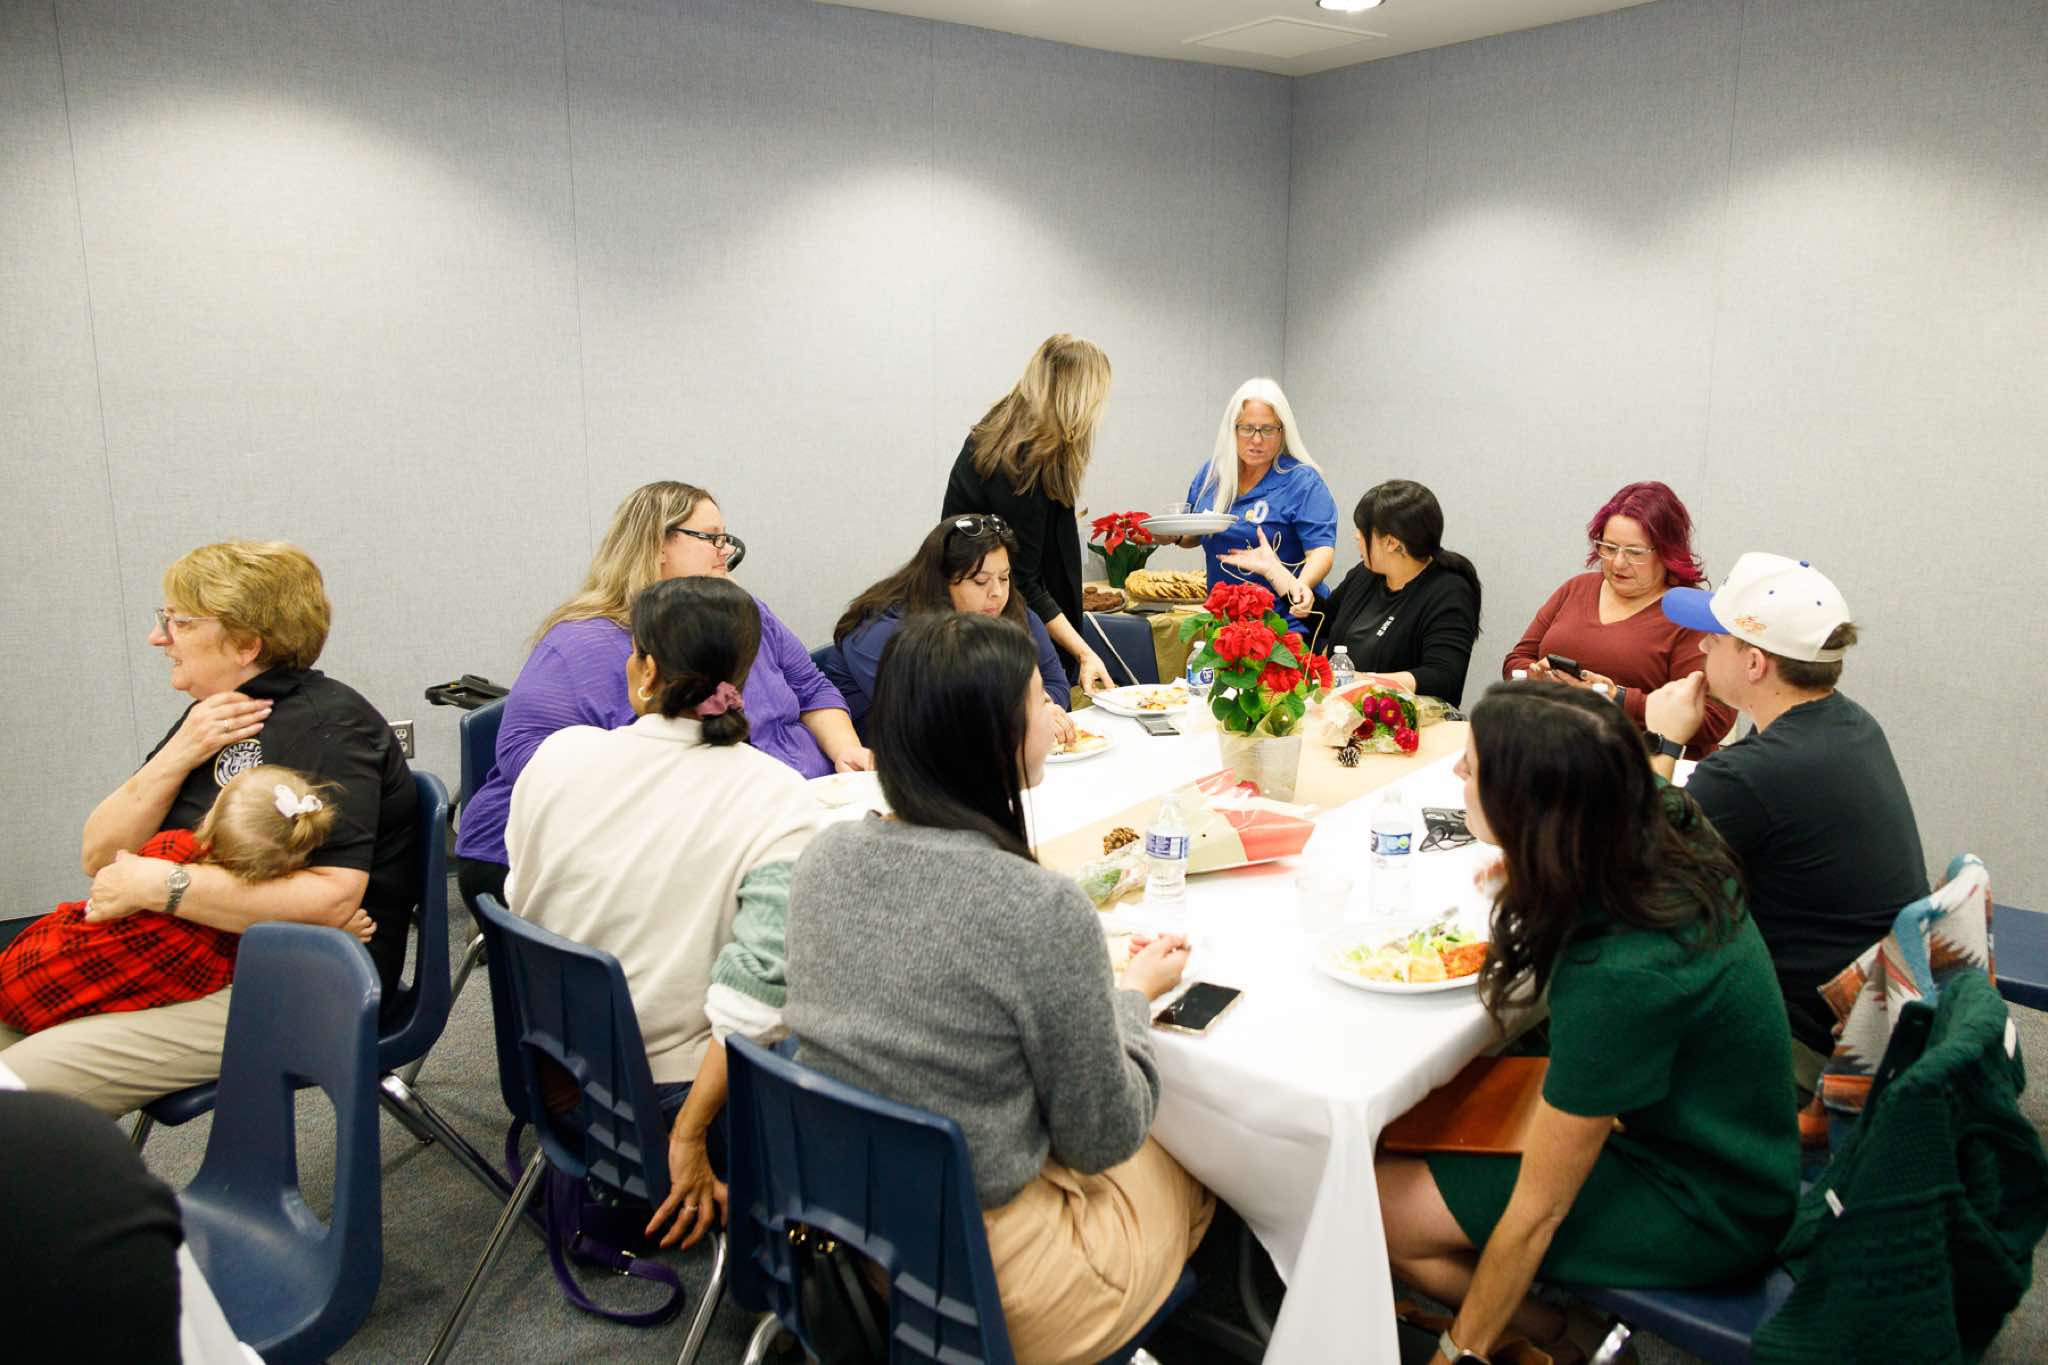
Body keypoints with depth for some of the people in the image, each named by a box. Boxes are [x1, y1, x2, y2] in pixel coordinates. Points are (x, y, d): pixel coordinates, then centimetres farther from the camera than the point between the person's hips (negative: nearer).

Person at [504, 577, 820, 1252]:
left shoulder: (558, 753, -8)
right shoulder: (778, 800, -19)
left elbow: (519, 901, 6)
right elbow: (758, 989, -24)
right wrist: (690, 1137, -16)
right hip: (669, 1086, -5)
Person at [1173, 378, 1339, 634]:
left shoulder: (1302, 482, -12)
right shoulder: (1212, 473, 4)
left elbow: (1322, 549, -18)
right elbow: (1194, 536, 17)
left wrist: (1301, 585, -38)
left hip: (1283, 623, -5)